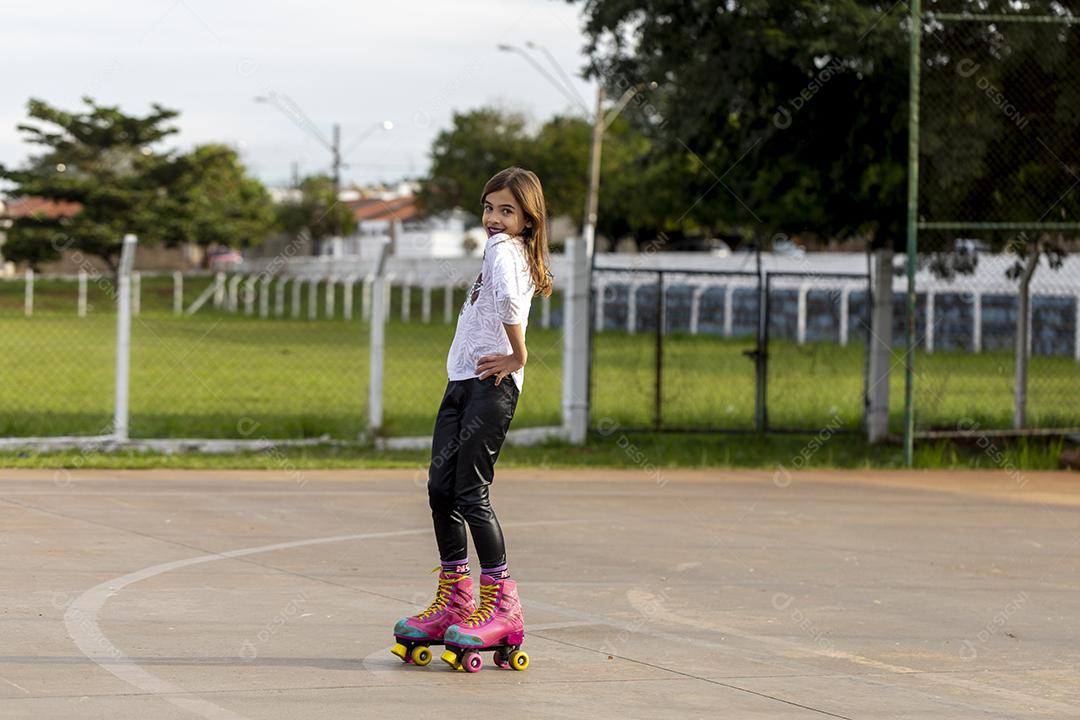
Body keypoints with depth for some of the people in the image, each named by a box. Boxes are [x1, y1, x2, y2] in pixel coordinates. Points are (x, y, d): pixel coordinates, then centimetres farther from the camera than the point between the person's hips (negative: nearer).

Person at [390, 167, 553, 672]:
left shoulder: (503, 247, -8)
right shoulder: (504, 249, 21)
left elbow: (509, 300, -27)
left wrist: (517, 356, -19)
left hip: (492, 384, -10)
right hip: (463, 382, 10)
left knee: (470, 493, -12)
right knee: (441, 488, 8)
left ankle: (500, 606, -8)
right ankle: (454, 601, 15)